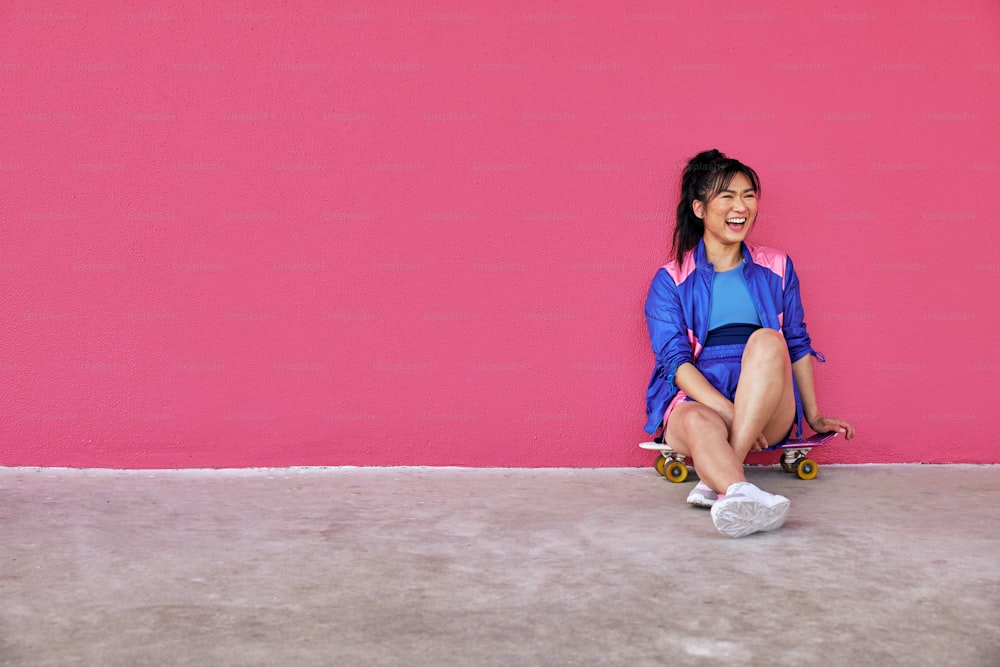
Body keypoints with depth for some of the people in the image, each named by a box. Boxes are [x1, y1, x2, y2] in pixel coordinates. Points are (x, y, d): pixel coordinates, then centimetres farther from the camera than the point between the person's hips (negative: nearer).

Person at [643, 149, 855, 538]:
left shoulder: (776, 268, 17)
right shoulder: (670, 281, 7)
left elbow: (797, 344, 20)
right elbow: (675, 360, -4)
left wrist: (814, 416, 15)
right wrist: (731, 413, -19)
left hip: (768, 409, 2)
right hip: (696, 398, -2)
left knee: (766, 340, -30)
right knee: (697, 422, -38)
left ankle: (719, 483, -39)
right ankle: (744, 495, -68)